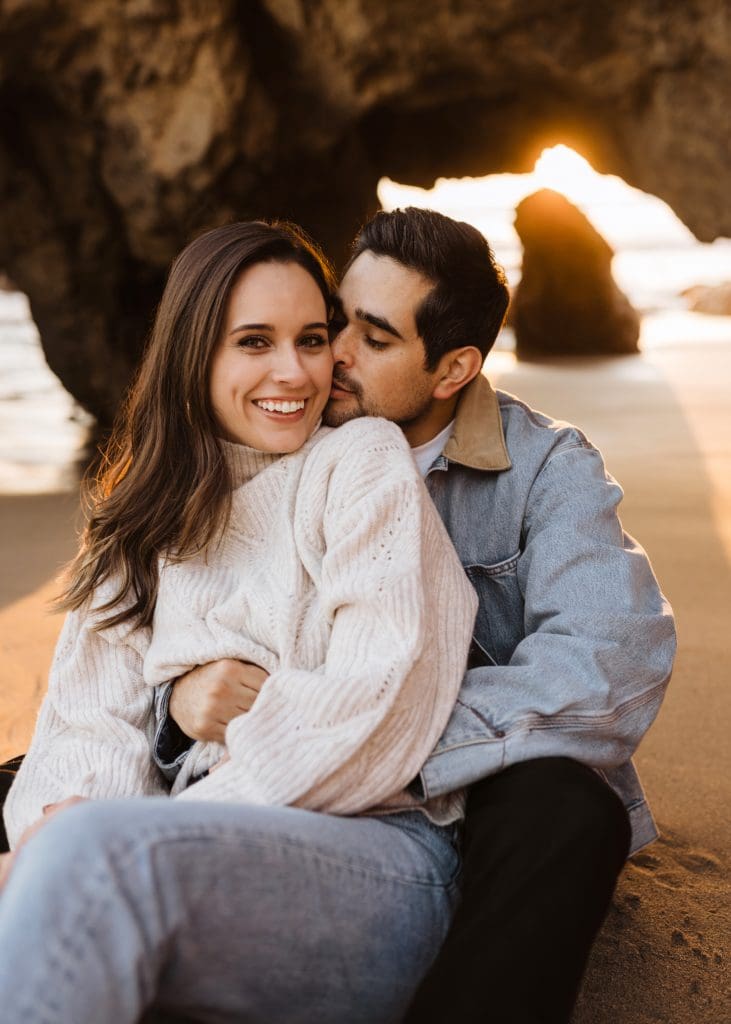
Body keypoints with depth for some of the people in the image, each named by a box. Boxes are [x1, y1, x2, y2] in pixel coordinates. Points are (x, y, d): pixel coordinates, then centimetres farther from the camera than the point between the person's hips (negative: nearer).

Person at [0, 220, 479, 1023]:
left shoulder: (363, 461, 3)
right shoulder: (149, 518, 20)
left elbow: (384, 706, -9)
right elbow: (97, 716, 10)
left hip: (376, 855, -4)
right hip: (206, 854, 5)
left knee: (95, 856, -35)